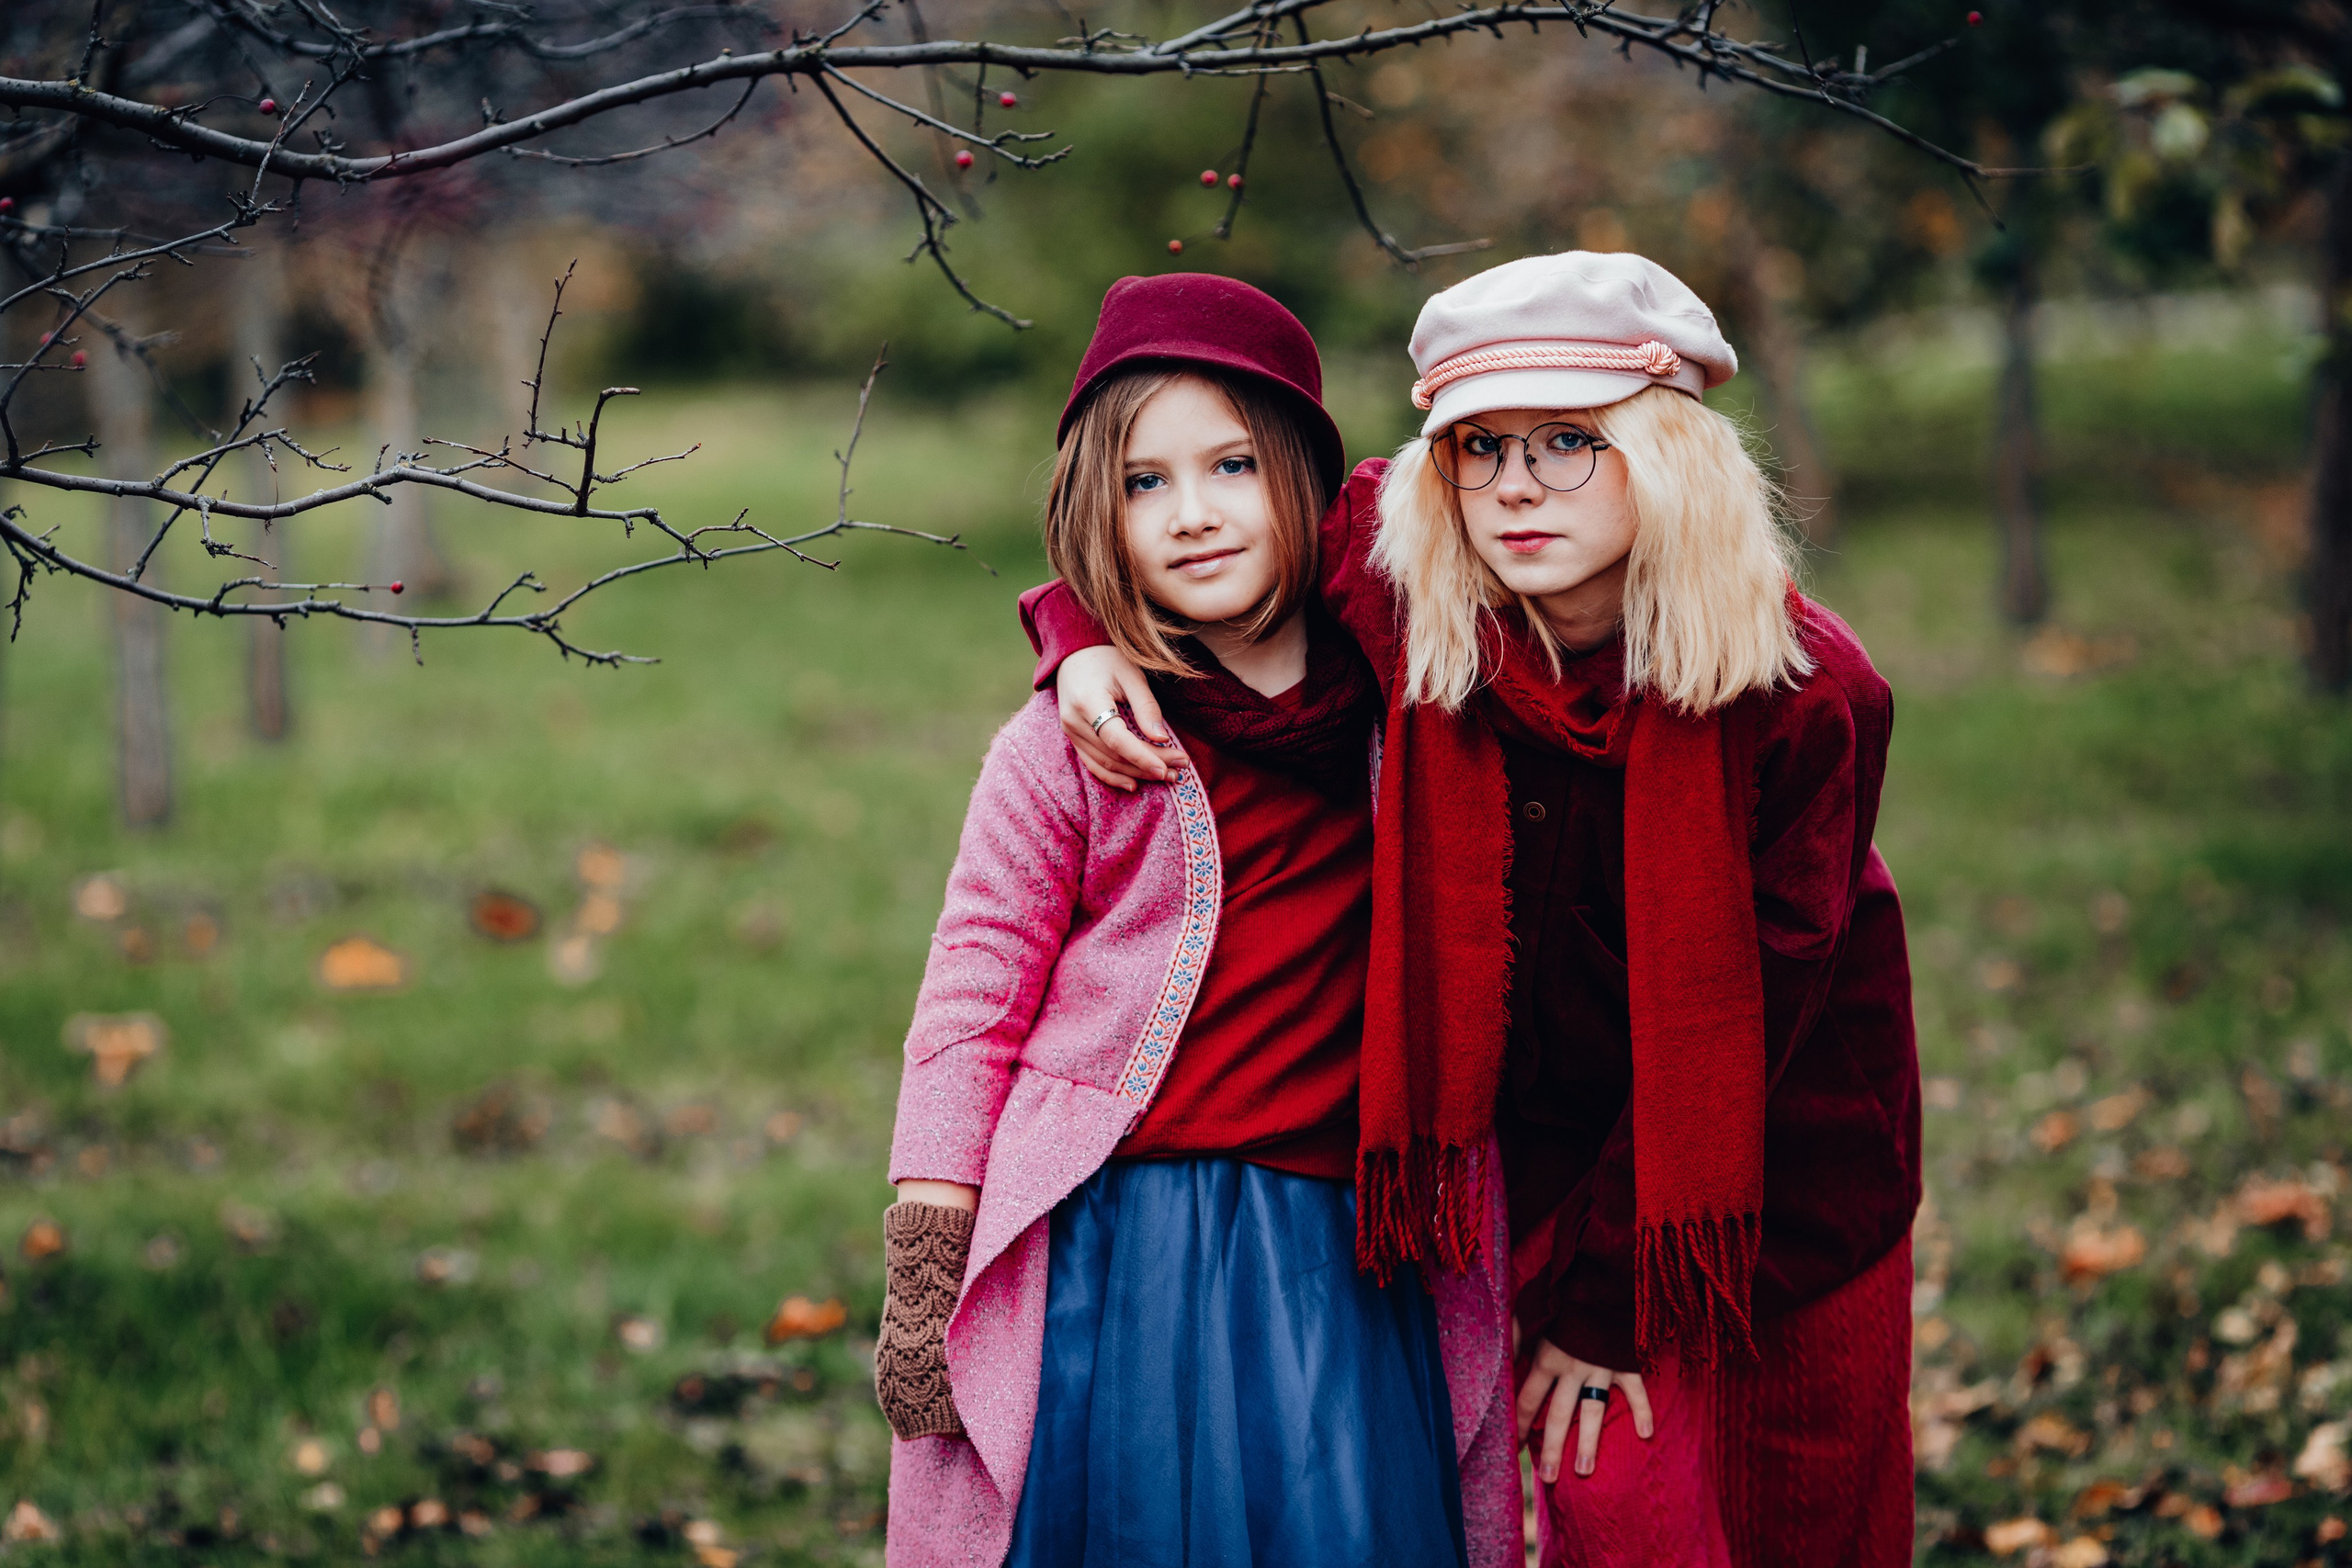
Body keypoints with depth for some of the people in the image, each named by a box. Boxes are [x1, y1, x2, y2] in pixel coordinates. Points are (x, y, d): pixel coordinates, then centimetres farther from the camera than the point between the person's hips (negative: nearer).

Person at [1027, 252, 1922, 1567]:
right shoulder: (1405, 594, -18)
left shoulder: (1805, 702, -24)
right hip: (1565, 1144, 2)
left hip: (1782, 1156, -1)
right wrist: (1088, 640, -19)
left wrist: (1604, 1295, -16)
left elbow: (1738, 1020, -19)